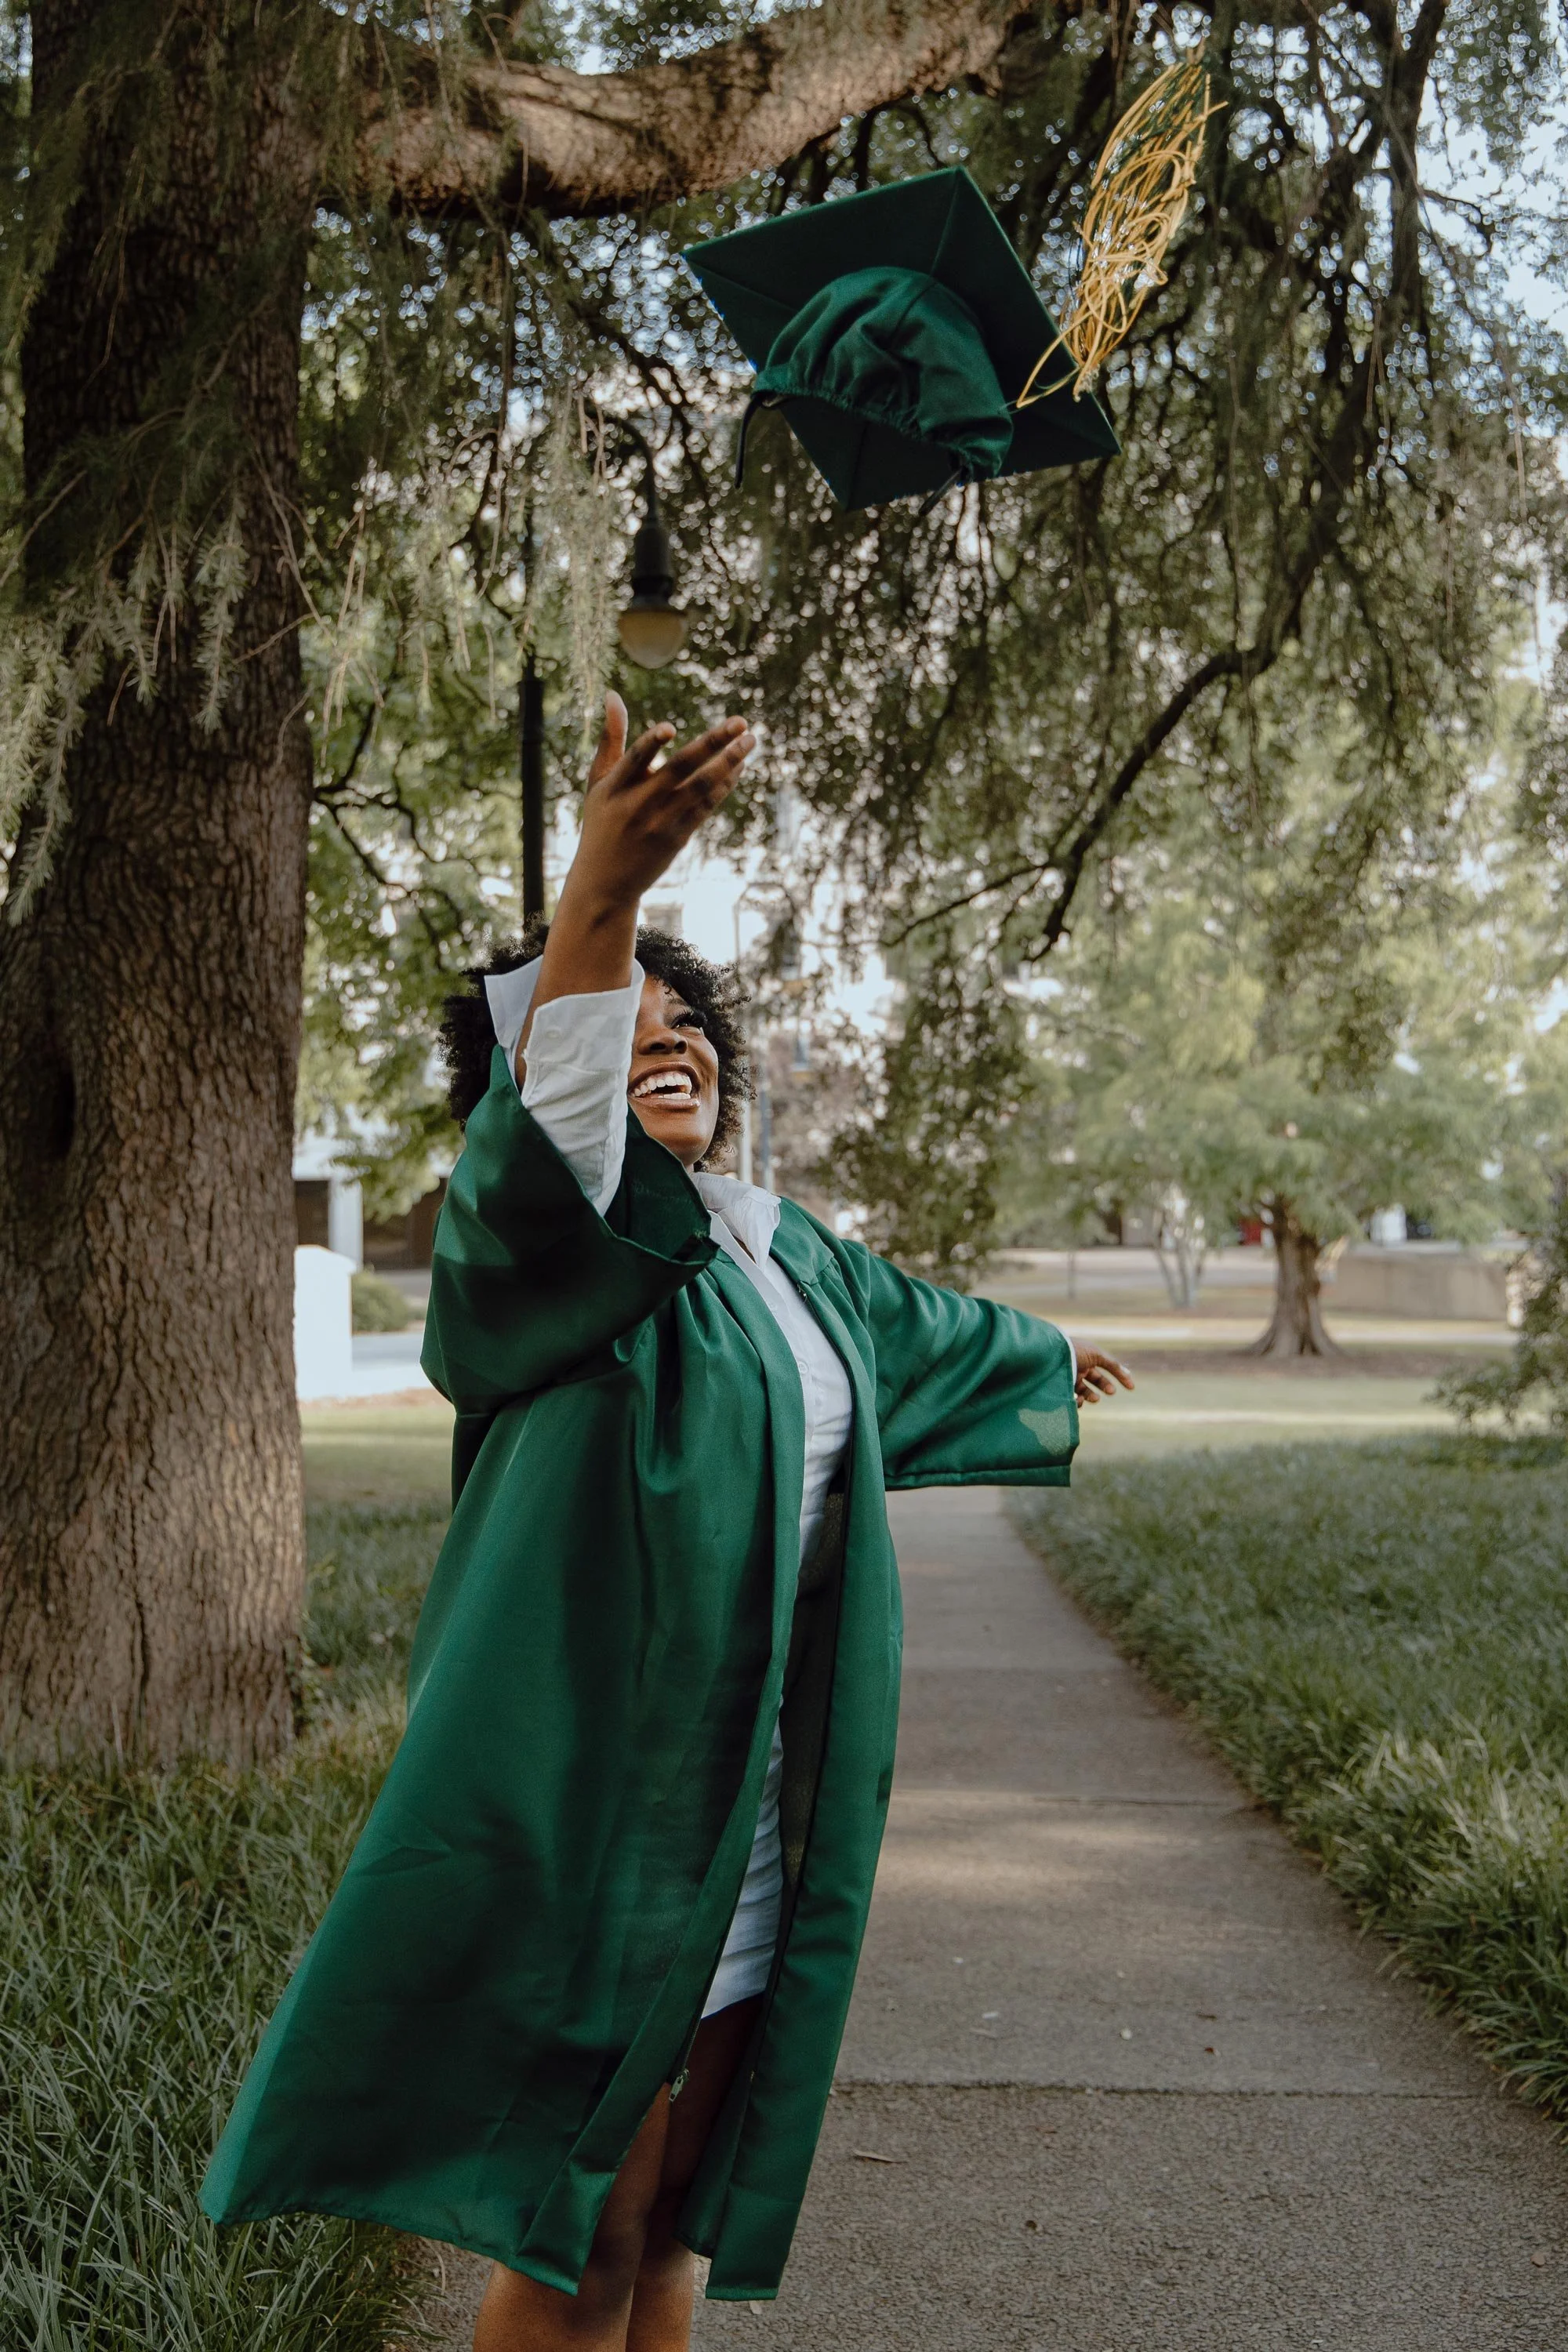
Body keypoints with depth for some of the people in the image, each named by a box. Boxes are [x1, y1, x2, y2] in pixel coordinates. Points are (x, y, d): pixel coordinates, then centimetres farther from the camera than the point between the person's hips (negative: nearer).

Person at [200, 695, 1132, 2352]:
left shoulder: (776, 1248, 12)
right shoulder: (544, 1226, -11)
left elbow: (900, 1323, 33)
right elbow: (553, 1125, -34)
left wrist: (1034, 1362, 51)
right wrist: (601, 893, -52)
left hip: (755, 1801, 7)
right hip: (596, 1782, -7)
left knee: (679, 2193, 17)